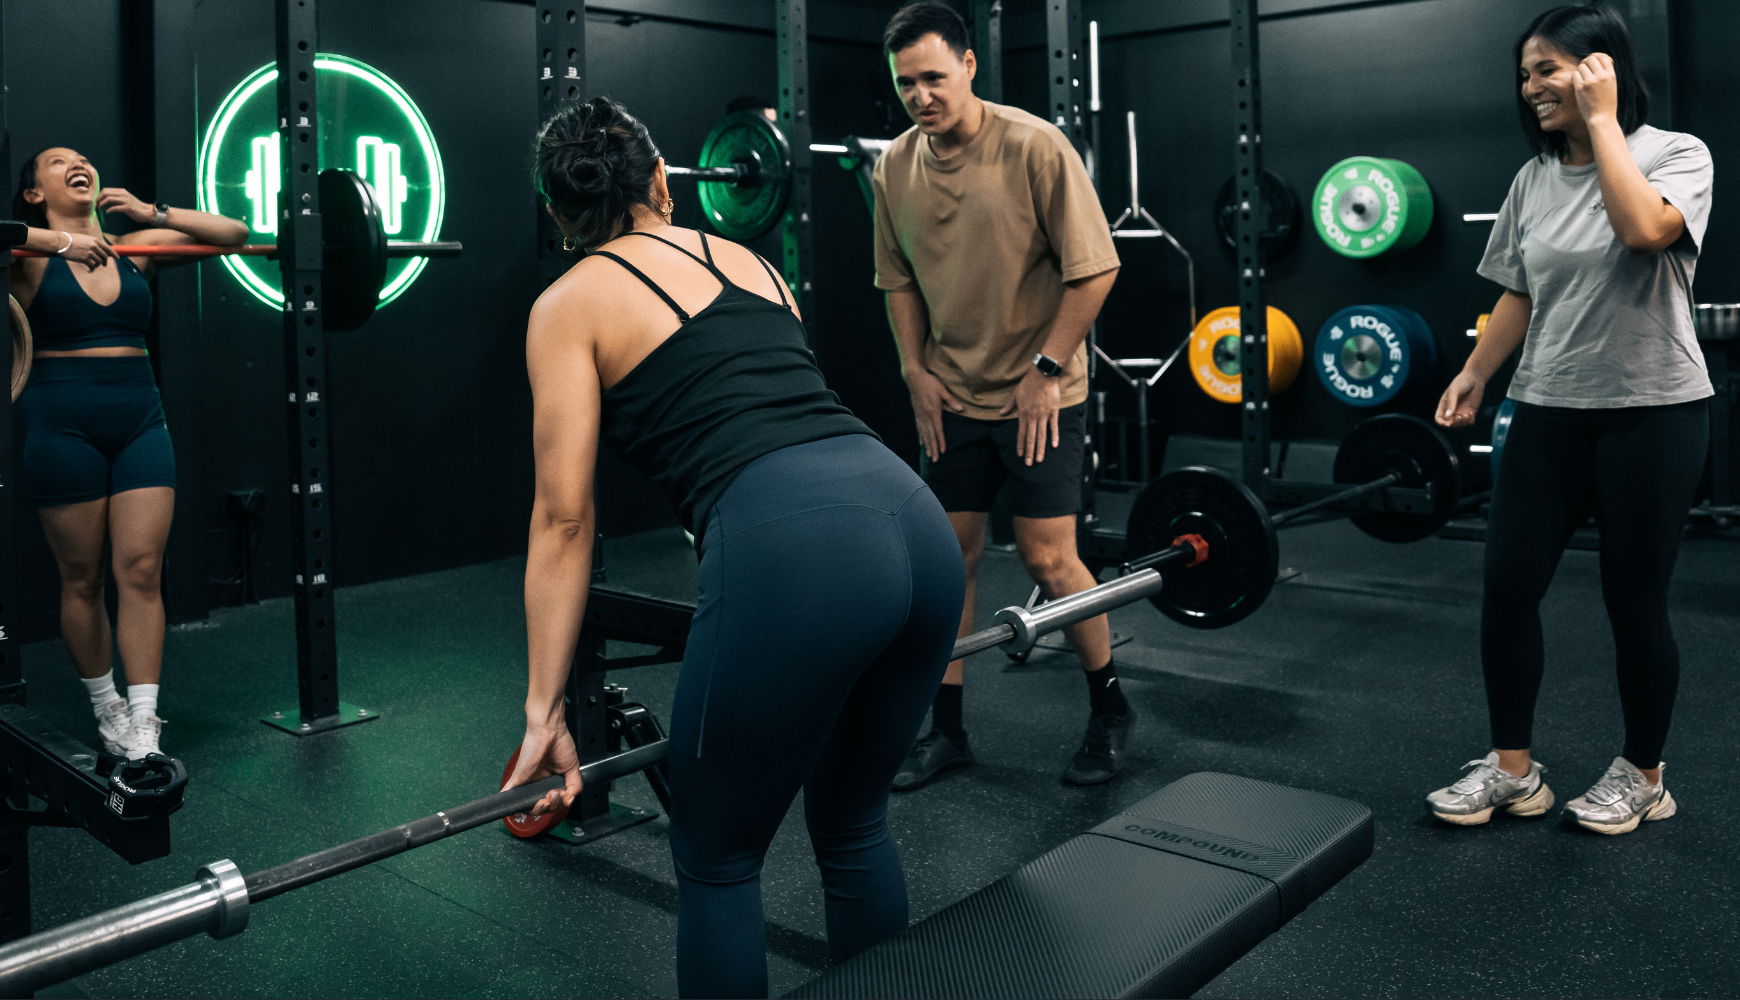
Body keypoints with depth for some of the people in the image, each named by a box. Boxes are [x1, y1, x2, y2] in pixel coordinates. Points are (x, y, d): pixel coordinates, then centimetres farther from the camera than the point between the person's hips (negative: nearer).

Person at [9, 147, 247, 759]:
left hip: (140, 421, 2)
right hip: (63, 425, -2)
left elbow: (233, 233, 6)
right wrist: (58, 239, -25)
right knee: (82, 579, 8)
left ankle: (144, 723, 1)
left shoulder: (134, 247, 8)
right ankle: (105, 706, 25)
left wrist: (153, 215, -5)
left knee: (142, 571, -3)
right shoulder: (33, 255, 0)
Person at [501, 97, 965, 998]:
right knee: (854, 822, 28)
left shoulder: (571, 303, 12)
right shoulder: (747, 259, 28)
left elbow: (564, 516, 5)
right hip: (917, 521, 7)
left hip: (792, 551, -6)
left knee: (717, 862, 17)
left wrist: (544, 709, 8)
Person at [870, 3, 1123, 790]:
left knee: (1047, 558, -4)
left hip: (1039, 392, -5)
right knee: (949, 555, 7)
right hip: (950, 397, 5)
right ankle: (946, 729, 20)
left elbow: (1093, 269, -13)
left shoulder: (1035, 147, -15)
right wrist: (915, 370, 4)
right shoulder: (894, 167, 1)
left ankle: (1109, 709, 19)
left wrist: (1046, 369, -14)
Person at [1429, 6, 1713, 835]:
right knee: (1506, 586, 0)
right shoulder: (1533, 178, 9)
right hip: (1548, 410, 5)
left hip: (1650, 409, -5)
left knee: (1634, 602, 2)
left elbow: (1645, 229, -28)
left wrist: (1602, 120, -19)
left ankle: (1643, 777, 23)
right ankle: (1513, 771, 14)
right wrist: (1475, 373, 6)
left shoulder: (1676, 154, -6)